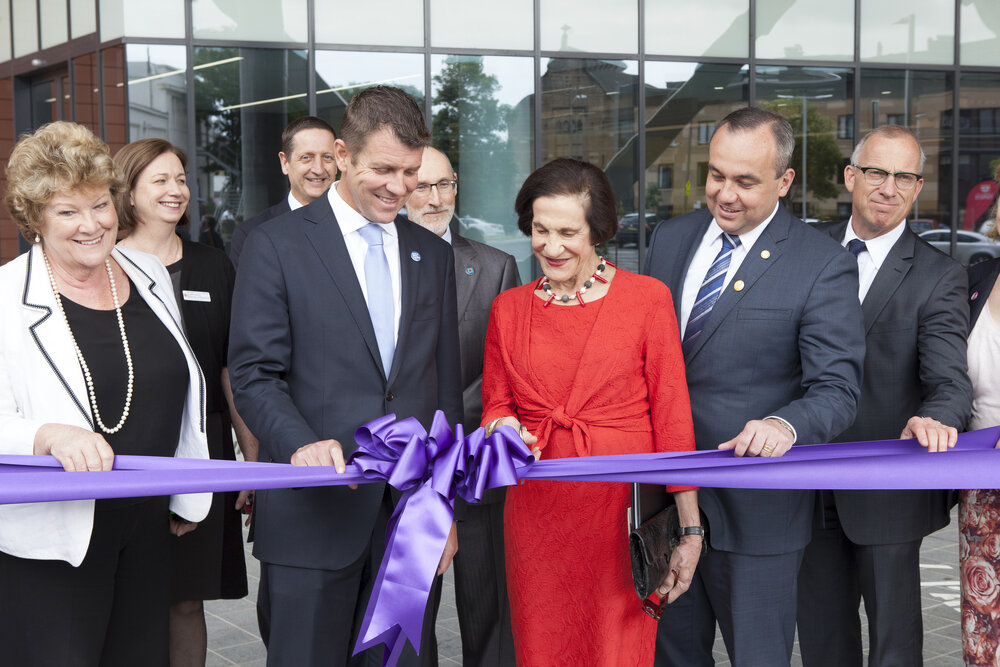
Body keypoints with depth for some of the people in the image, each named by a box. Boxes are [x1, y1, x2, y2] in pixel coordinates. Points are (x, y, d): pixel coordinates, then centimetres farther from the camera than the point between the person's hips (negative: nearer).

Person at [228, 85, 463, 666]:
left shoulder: (433, 254, 13)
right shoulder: (277, 246, -1)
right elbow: (255, 374, -6)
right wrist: (301, 444, -25)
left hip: (411, 517, 4)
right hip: (314, 513, -4)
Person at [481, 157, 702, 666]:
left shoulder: (647, 299, -3)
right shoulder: (508, 309, 7)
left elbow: (673, 417, -3)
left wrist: (690, 531, -5)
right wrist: (504, 428, -10)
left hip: (624, 514, -3)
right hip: (536, 516, 3)